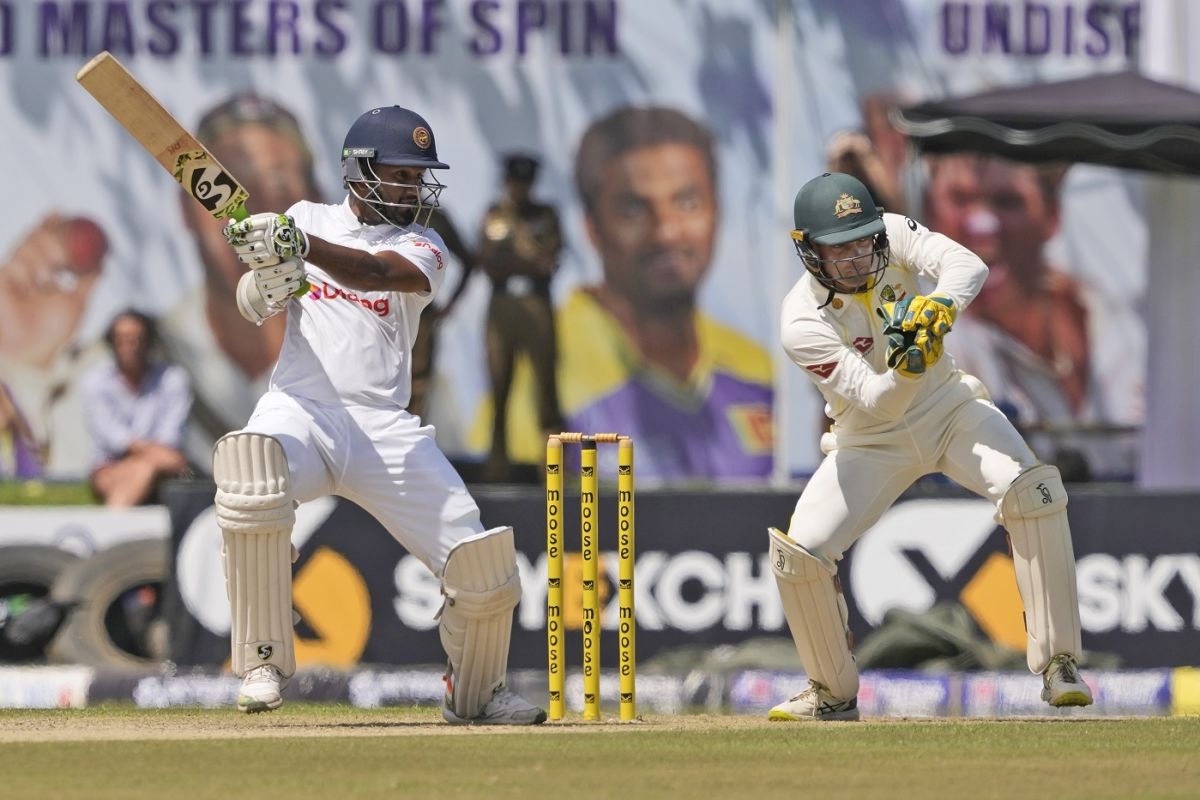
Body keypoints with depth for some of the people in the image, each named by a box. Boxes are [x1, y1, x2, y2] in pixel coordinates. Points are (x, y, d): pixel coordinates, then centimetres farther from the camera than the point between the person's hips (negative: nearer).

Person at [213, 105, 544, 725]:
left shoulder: (422, 247, 8)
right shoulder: (309, 218, 14)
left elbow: (373, 272, -15)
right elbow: (251, 306, 7)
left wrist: (295, 244, -32)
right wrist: (266, 277, -18)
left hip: (383, 428, 1)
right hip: (299, 410, -1)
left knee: (485, 568, -9)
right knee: (249, 472, -36)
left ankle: (475, 693, 22)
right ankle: (264, 662, -22)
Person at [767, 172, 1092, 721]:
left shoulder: (894, 236, -16)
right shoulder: (803, 322, -23)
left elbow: (968, 266, -33)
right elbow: (878, 401, -29)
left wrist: (937, 308, -52)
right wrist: (905, 368, -50)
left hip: (949, 408, 1)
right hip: (871, 440, -1)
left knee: (1032, 490, -26)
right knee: (798, 553, -15)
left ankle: (1058, 666, -20)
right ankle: (833, 693, 10)